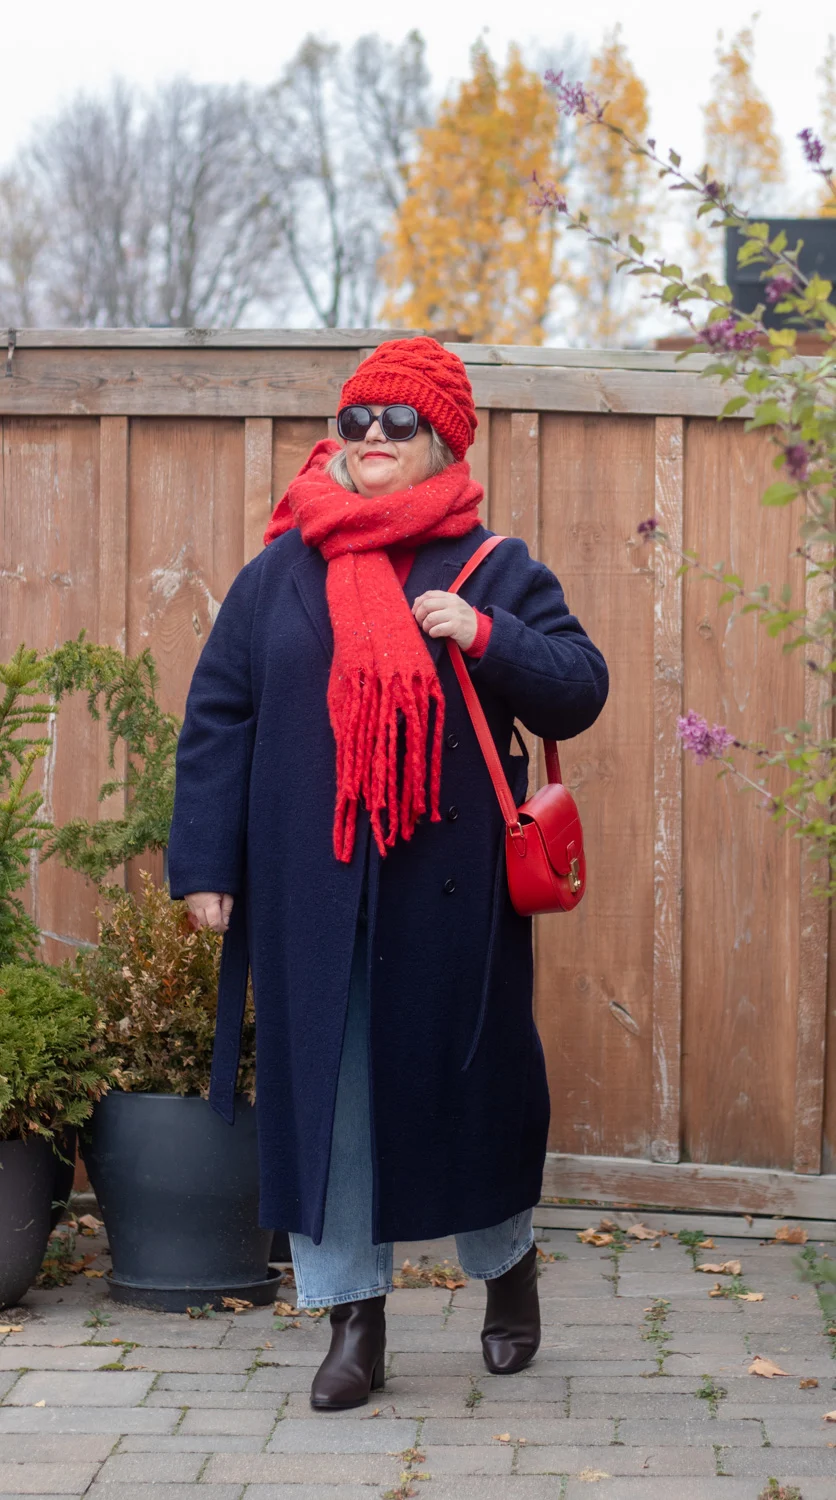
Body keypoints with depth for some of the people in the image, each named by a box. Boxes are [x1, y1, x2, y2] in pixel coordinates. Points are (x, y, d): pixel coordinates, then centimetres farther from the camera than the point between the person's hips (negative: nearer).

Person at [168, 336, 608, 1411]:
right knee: (323, 1092, 2)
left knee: (466, 1078, 8)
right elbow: (216, 719, 7)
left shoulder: (494, 572, 4)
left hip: (448, 892, -1)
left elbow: (580, 690, -1)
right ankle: (353, 1316, 13)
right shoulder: (277, 576, 7)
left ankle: (505, 1264, 33)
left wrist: (486, 637, -17)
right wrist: (204, 865, 2)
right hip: (307, 890, 1)